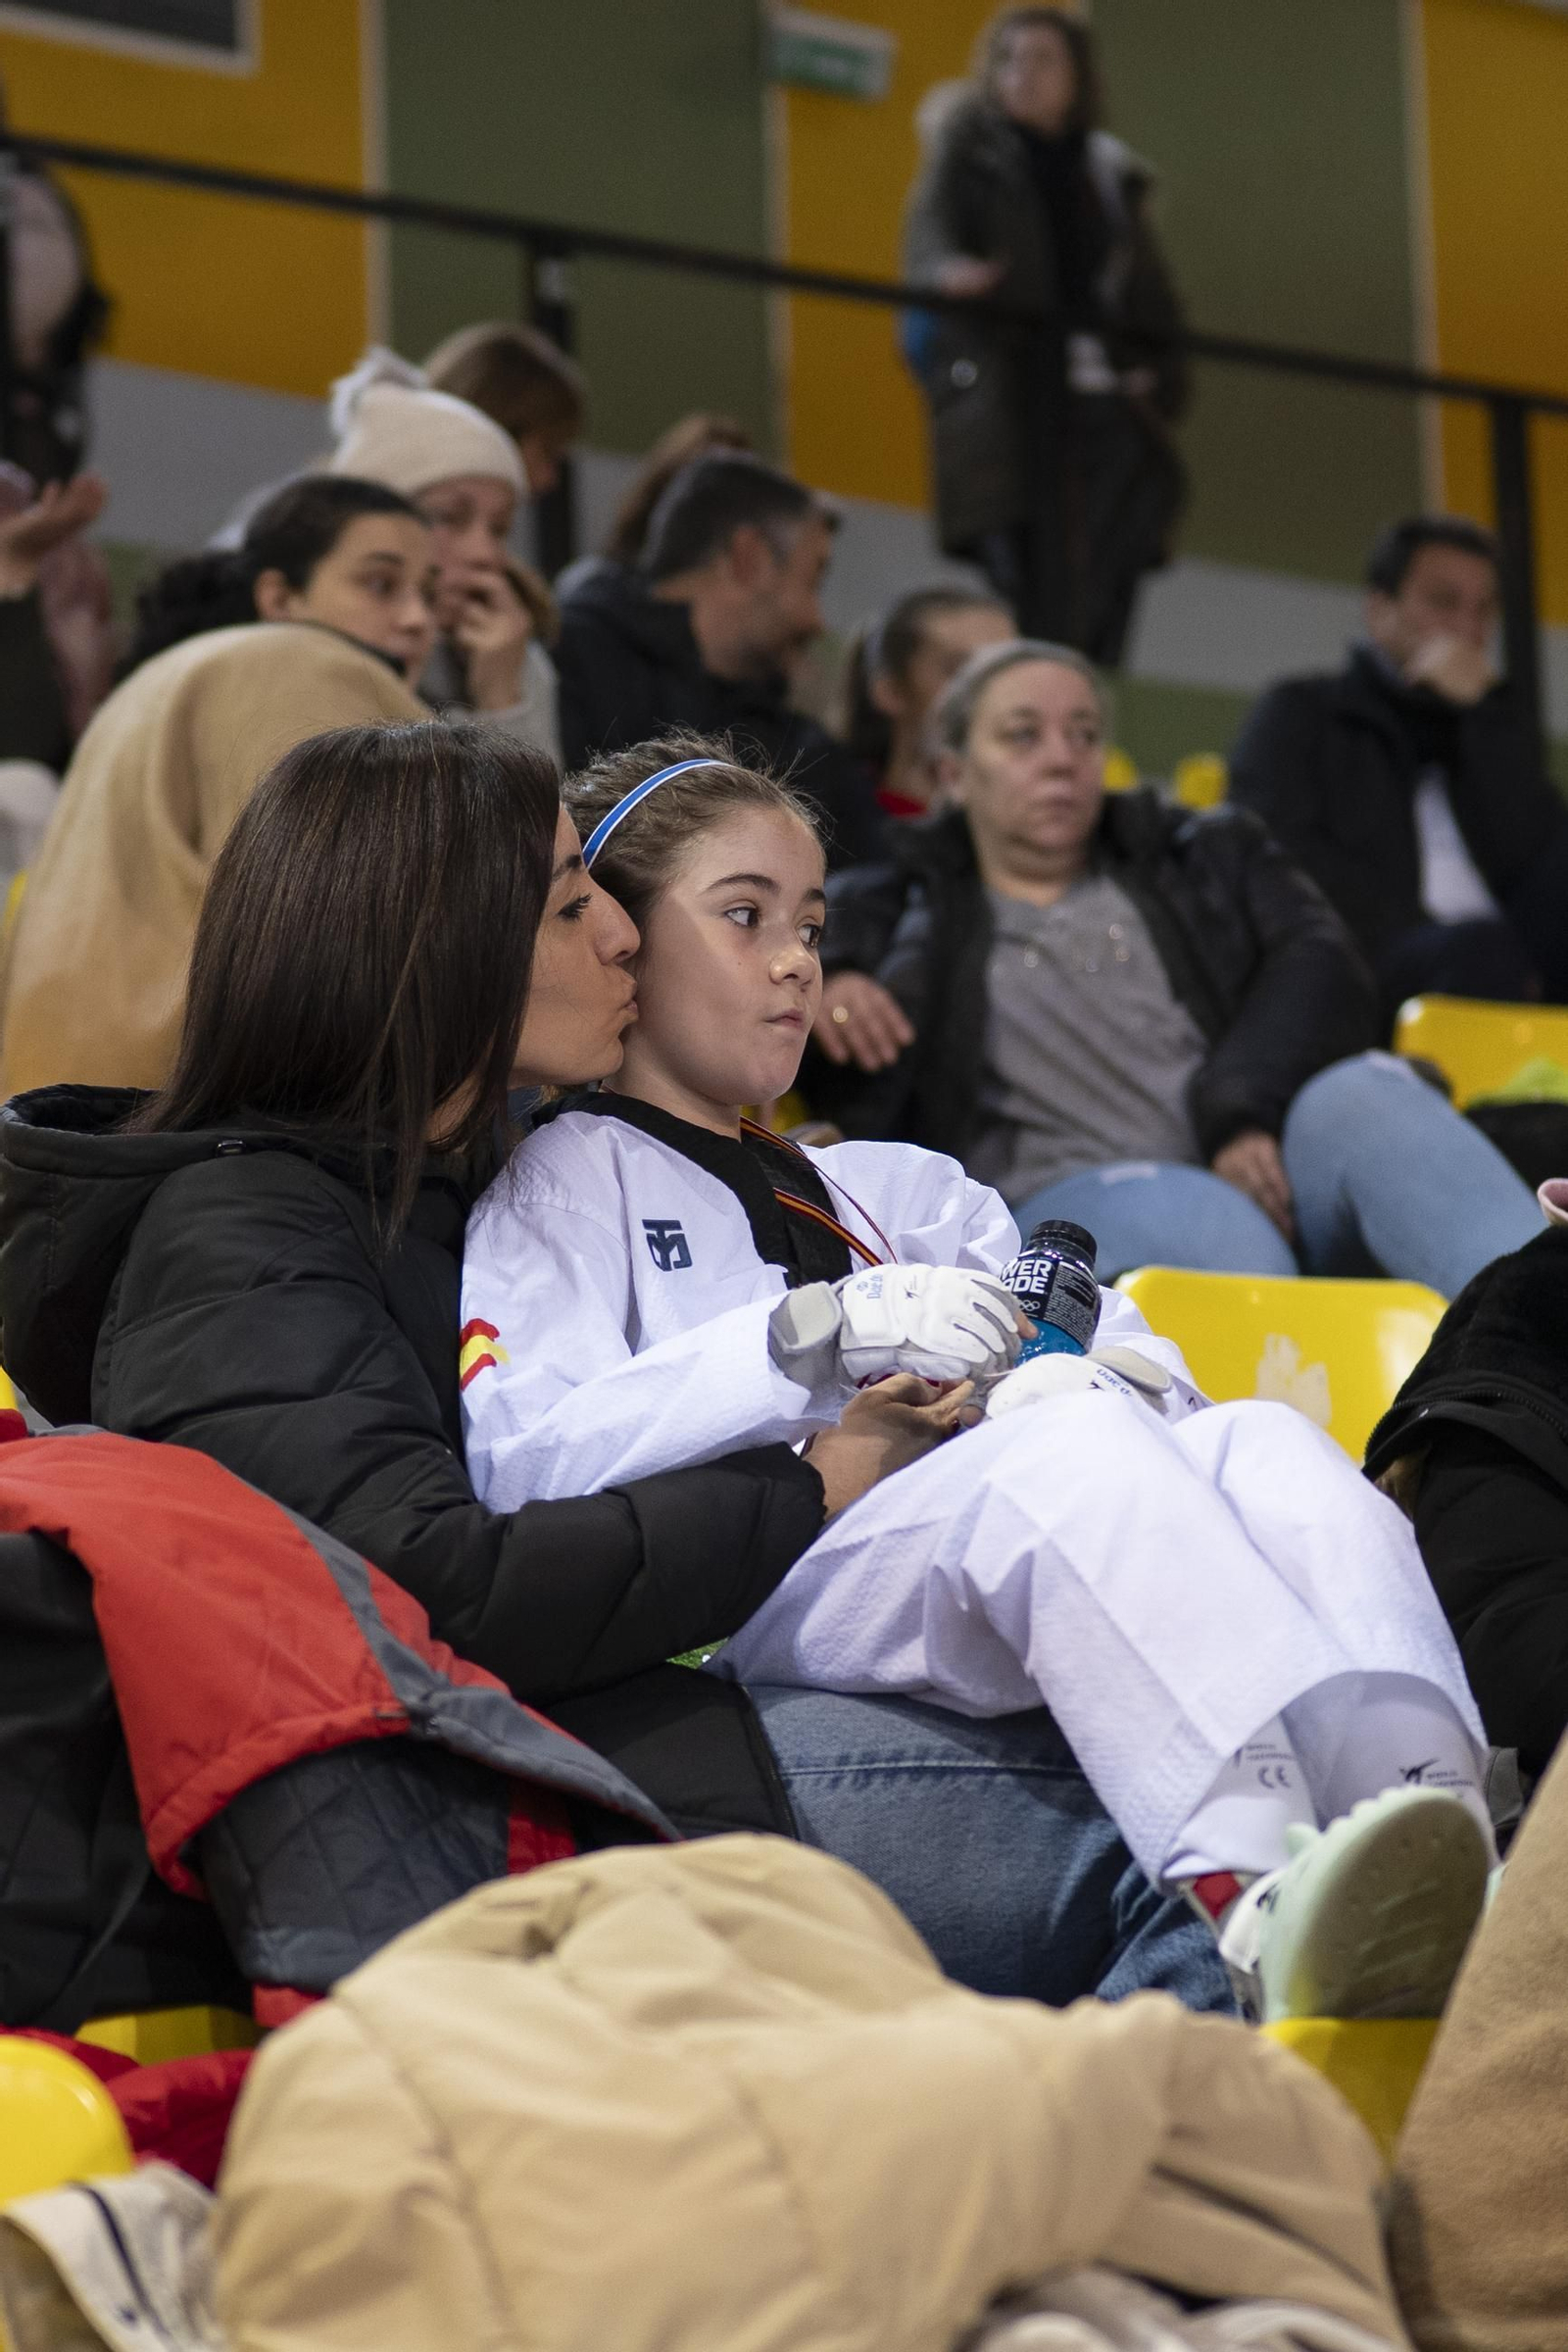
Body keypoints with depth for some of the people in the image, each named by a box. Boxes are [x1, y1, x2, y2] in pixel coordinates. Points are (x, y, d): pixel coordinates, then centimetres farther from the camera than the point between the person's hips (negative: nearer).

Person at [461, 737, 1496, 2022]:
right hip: (746, 1596, -5)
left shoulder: (898, 1190, 37)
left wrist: (1098, 1374, 0)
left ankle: (1441, 1834, -55)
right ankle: (1260, 1891, -59)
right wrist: (817, 1336, -13)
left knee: (1264, 1443, -25)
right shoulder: (566, 1180, 17)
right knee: (1071, 1450, -34)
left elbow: (1137, 1356, 26)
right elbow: (522, 1462, -4)